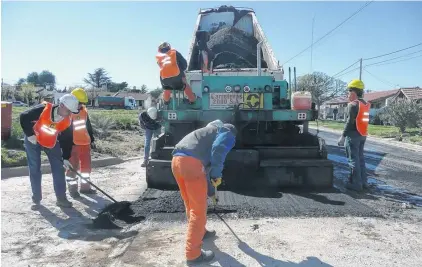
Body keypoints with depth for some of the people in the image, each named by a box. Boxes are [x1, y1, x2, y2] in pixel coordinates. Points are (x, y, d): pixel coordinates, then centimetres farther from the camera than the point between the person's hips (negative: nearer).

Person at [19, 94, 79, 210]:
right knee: (34, 170, 0)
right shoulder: (43, 109, -30)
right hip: (33, 140, -3)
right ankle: (36, 199, 12)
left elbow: (67, 140, -10)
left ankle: (61, 198, 7)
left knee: (59, 168, -2)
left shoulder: (67, 122, -18)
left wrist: (66, 158, -12)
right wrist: (30, 135, -23)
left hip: (51, 142, 3)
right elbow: (24, 117, -22)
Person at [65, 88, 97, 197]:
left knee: (86, 165, 11)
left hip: (85, 143, 6)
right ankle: (72, 188, 12)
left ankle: (85, 186, 24)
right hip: (73, 144, -6)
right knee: (73, 167, 1)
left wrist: (92, 140, 17)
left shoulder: (84, 111, 8)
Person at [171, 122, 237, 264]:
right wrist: (217, 175, -2)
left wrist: (210, 191, 48)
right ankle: (193, 254, 11)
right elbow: (218, 150, -12)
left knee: (191, 205, 26)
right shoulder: (228, 134, 14)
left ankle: (200, 232, 46)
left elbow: (204, 167, 41)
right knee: (198, 210, 3)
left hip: (177, 160, 9)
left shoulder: (210, 132, 37)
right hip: (191, 162, -8)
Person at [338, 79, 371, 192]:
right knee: (360, 158, 16)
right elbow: (361, 120, 14)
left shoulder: (353, 104, -14)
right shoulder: (365, 104, 12)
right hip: (363, 135, 9)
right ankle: (363, 182, 23)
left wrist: (343, 136, -16)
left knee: (353, 159, -3)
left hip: (353, 135, -9)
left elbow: (350, 122, -19)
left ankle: (356, 184, 1)